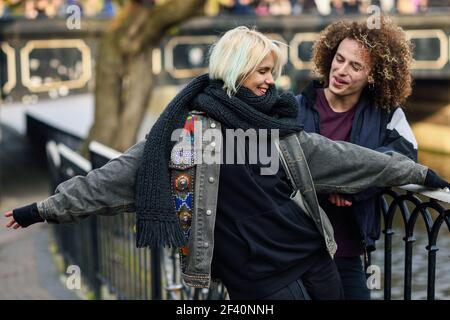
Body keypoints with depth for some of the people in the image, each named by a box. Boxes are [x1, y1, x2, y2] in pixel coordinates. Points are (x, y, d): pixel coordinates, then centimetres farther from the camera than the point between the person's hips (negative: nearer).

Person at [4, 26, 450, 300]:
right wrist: (47, 208, -12)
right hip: (260, 275, -6)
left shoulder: (279, 127, 9)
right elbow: (121, 173, -9)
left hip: (313, 254, 6)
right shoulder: (190, 125, -8)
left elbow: (340, 157, 14)